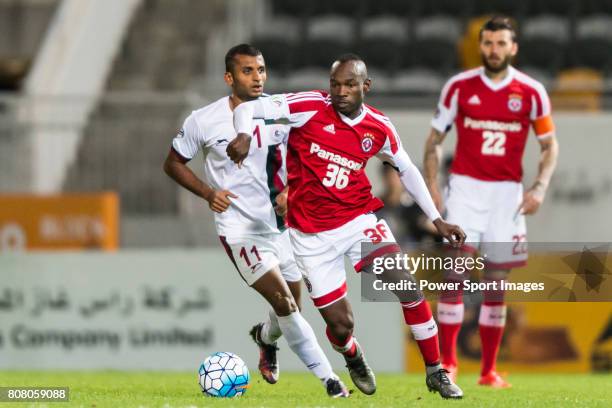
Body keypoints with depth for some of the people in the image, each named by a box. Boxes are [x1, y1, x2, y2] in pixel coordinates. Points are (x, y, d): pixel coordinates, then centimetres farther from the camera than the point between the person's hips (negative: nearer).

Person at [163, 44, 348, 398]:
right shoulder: (204, 122, -10)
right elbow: (173, 163, 4)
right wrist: (208, 193, -11)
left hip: (280, 222, 4)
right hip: (240, 228, -4)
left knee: (290, 309, 11)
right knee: (285, 303, -17)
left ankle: (265, 337, 48)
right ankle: (329, 379, -11)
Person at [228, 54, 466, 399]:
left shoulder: (379, 128, -2)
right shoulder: (310, 106, -12)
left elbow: (407, 170, 15)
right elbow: (248, 108, -14)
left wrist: (437, 220, 12)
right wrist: (244, 134, -37)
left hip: (359, 219, 2)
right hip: (313, 234, -2)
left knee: (407, 286, -17)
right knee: (340, 323, -2)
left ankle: (436, 373, 0)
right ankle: (353, 358, 37)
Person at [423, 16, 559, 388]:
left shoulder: (531, 92, -1)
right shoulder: (459, 87, -1)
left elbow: (549, 145, 7)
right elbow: (435, 139, 7)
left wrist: (540, 187, -7)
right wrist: (431, 185, -3)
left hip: (507, 192, 1)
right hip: (466, 188, -1)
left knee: (497, 281, 3)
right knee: (454, 272, -11)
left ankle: (489, 369, 11)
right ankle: (448, 361, -4)